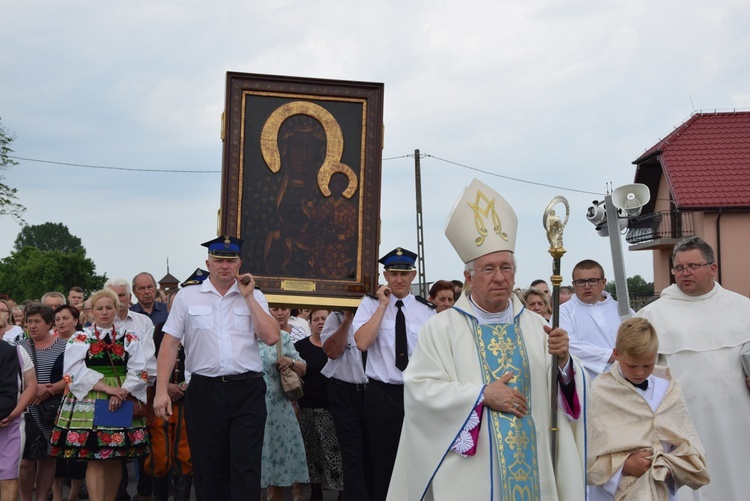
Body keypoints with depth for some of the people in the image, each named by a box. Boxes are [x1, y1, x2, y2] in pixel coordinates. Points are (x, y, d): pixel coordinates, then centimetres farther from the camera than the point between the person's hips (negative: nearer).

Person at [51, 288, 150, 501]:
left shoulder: (130, 339, 11)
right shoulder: (79, 339, 6)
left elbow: (138, 372, 3)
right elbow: (75, 372, -6)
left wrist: (122, 392, -15)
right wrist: (107, 388, -15)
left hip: (121, 403, 2)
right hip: (89, 402, -2)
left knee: (115, 459, 5)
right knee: (95, 460, -7)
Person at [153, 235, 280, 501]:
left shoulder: (254, 297, 9)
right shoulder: (187, 296, 6)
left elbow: (271, 338, -4)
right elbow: (169, 344, 3)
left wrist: (248, 297, -4)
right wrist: (161, 391, -4)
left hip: (247, 391, 0)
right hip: (205, 391, 0)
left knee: (246, 469, -4)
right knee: (208, 470, 9)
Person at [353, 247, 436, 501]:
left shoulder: (427, 310, 5)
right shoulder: (371, 304, 0)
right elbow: (362, 343, -16)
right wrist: (383, 305, -12)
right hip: (382, 394, -2)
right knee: (382, 463, 5)